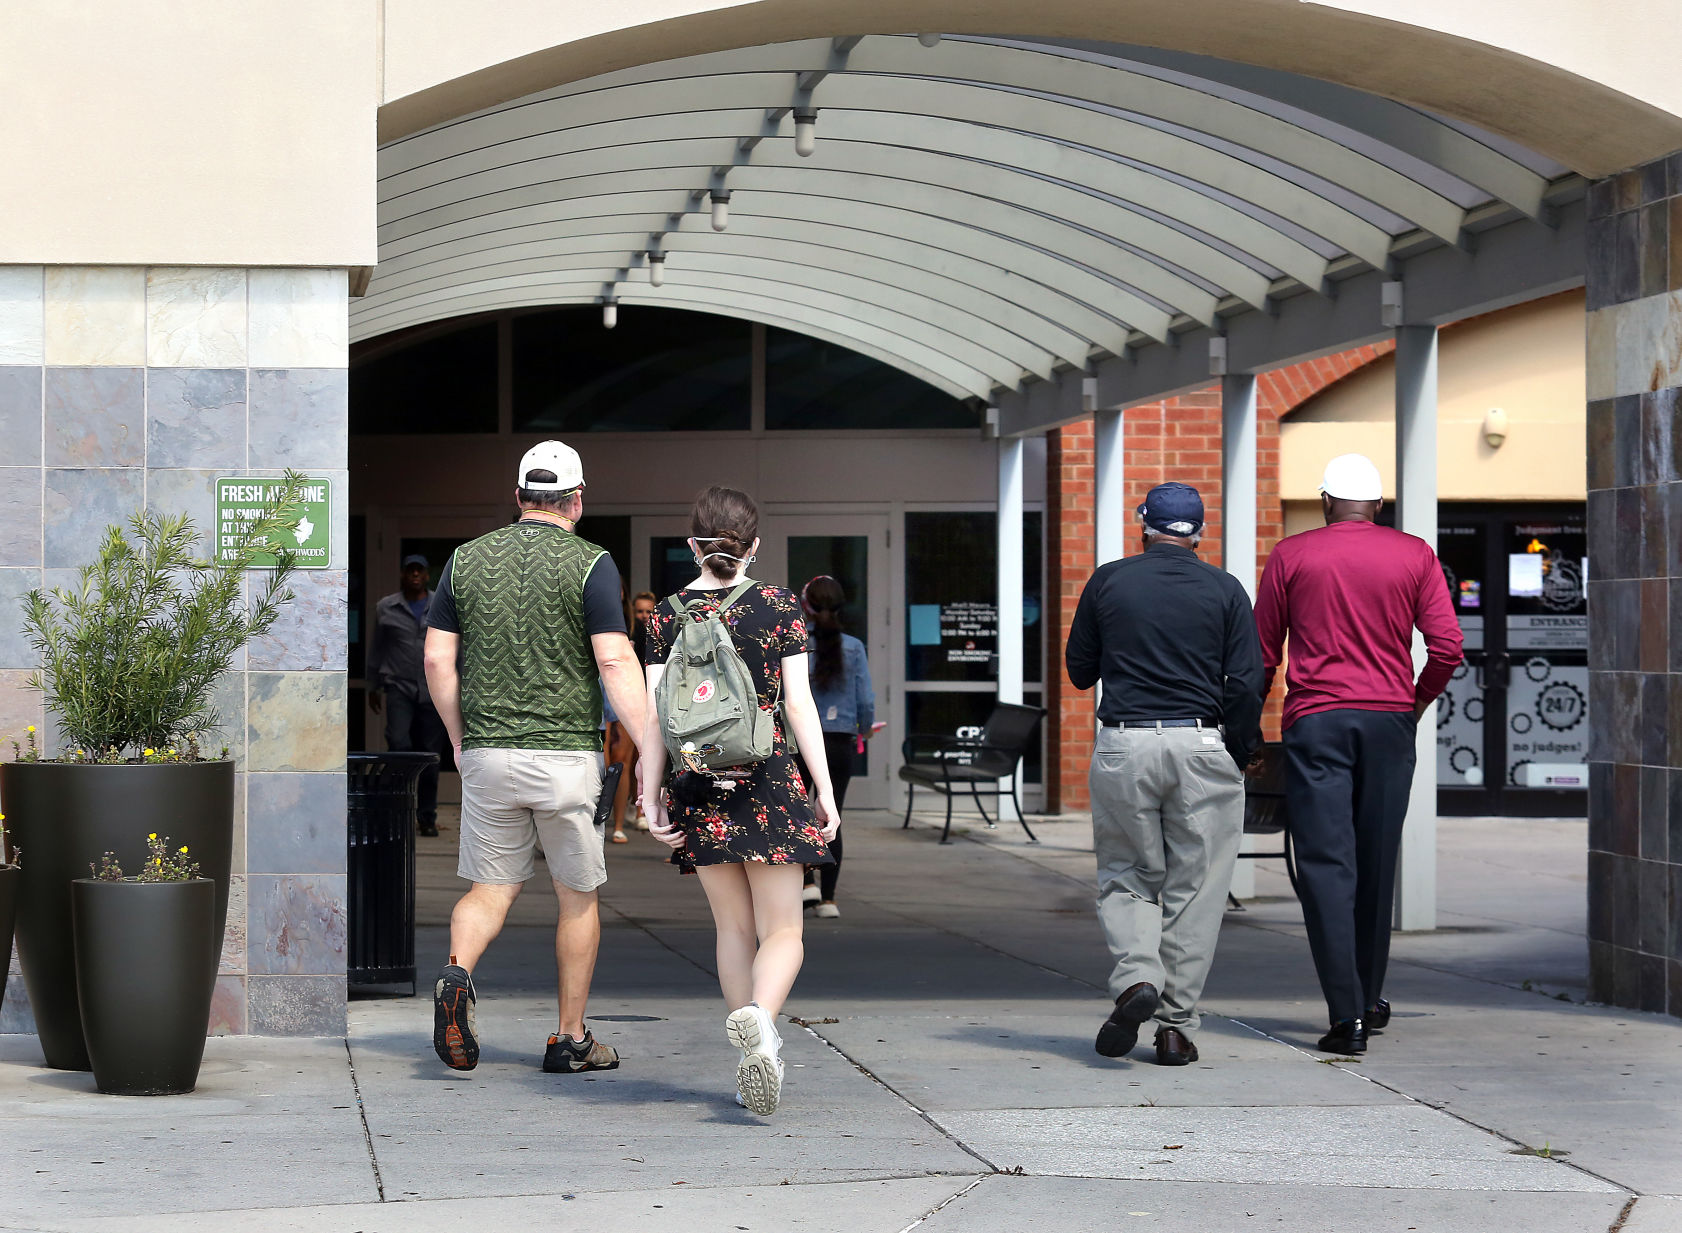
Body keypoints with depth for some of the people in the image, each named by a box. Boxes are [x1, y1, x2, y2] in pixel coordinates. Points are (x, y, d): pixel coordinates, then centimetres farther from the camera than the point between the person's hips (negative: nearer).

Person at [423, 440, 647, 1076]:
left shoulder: (467, 559, 6)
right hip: (566, 754, -3)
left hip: (486, 754, 3)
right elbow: (615, 662, -14)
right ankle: (571, 1039, 14)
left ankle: (457, 972, -19)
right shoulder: (589, 563, -6)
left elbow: (437, 659, 6)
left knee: (491, 889, 11)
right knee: (578, 896, 11)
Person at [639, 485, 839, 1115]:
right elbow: (798, 703, -4)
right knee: (782, 929, 1)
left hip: (700, 787, 2)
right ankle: (760, 1015, -29)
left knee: (733, 927, 14)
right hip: (768, 779, -2)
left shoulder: (668, 614, 3)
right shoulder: (781, 606, -1)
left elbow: (654, 714, -1)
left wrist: (650, 798, 2)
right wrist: (824, 787, 1)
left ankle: (753, 1062, 14)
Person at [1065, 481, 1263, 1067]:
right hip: (1201, 745, 0)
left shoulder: (1108, 582, 4)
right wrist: (1239, 756, 7)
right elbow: (1246, 684, -3)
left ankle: (1136, 977, -11)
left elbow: (1080, 670, 12)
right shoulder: (1224, 590, 2)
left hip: (1123, 748, 0)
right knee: (1194, 889, 6)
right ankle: (1177, 1027, 4)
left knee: (1125, 876, 14)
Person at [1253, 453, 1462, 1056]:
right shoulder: (1414, 556, 6)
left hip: (1315, 719, -2)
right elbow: (1447, 647, 0)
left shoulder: (1291, 556, 4)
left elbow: (1263, 654, 5)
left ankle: (1347, 1014, -13)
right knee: (1377, 865, 13)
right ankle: (1369, 999, 24)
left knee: (1326, 866, -5)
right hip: (1389, 722, 2)